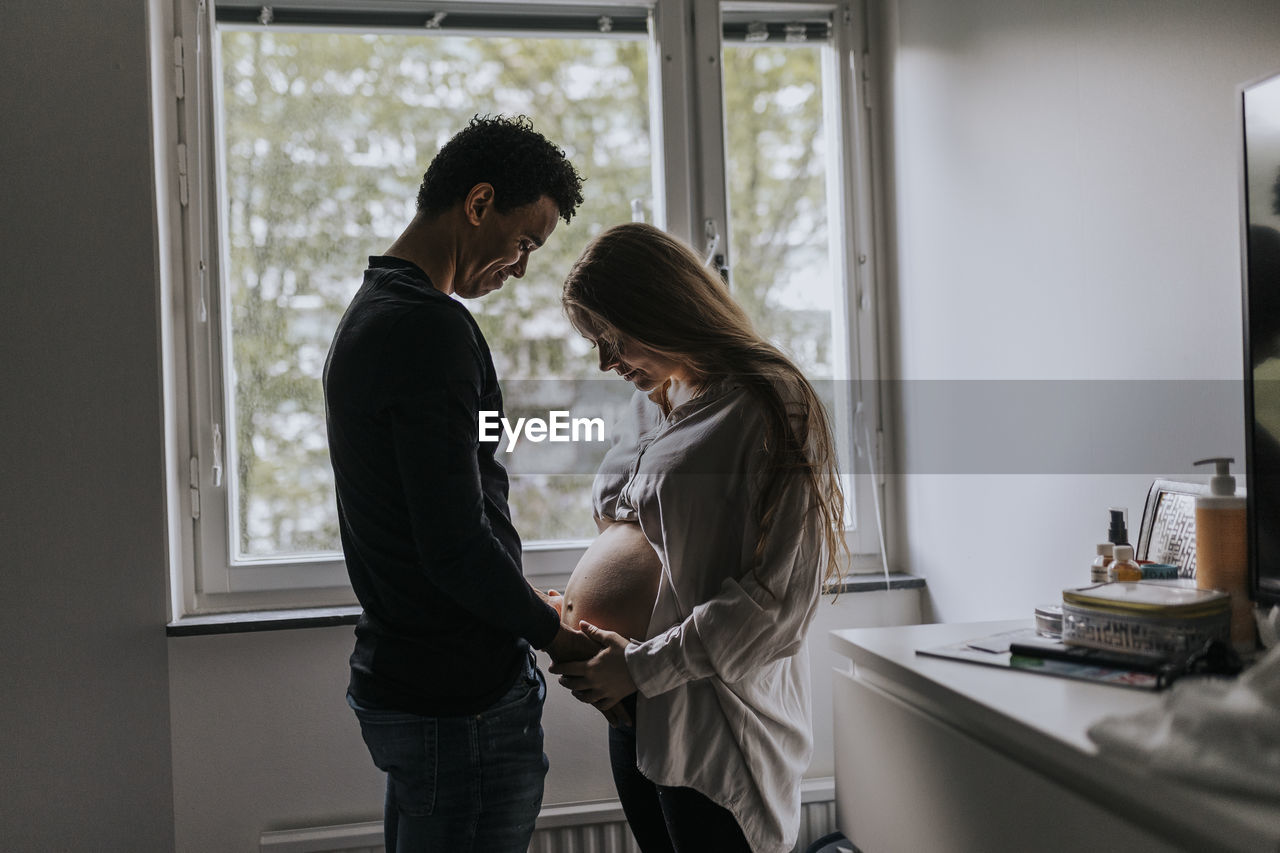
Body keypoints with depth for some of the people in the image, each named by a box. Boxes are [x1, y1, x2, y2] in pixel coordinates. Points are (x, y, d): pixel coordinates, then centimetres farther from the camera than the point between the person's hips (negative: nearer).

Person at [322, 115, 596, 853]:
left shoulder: (370, 314, 13)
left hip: (397, 676, 10)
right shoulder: (433, 328, -20)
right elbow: (456, 543, -23)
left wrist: (527, 605, 17)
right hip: (463, 699, -10)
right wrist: (554, 633, -7)